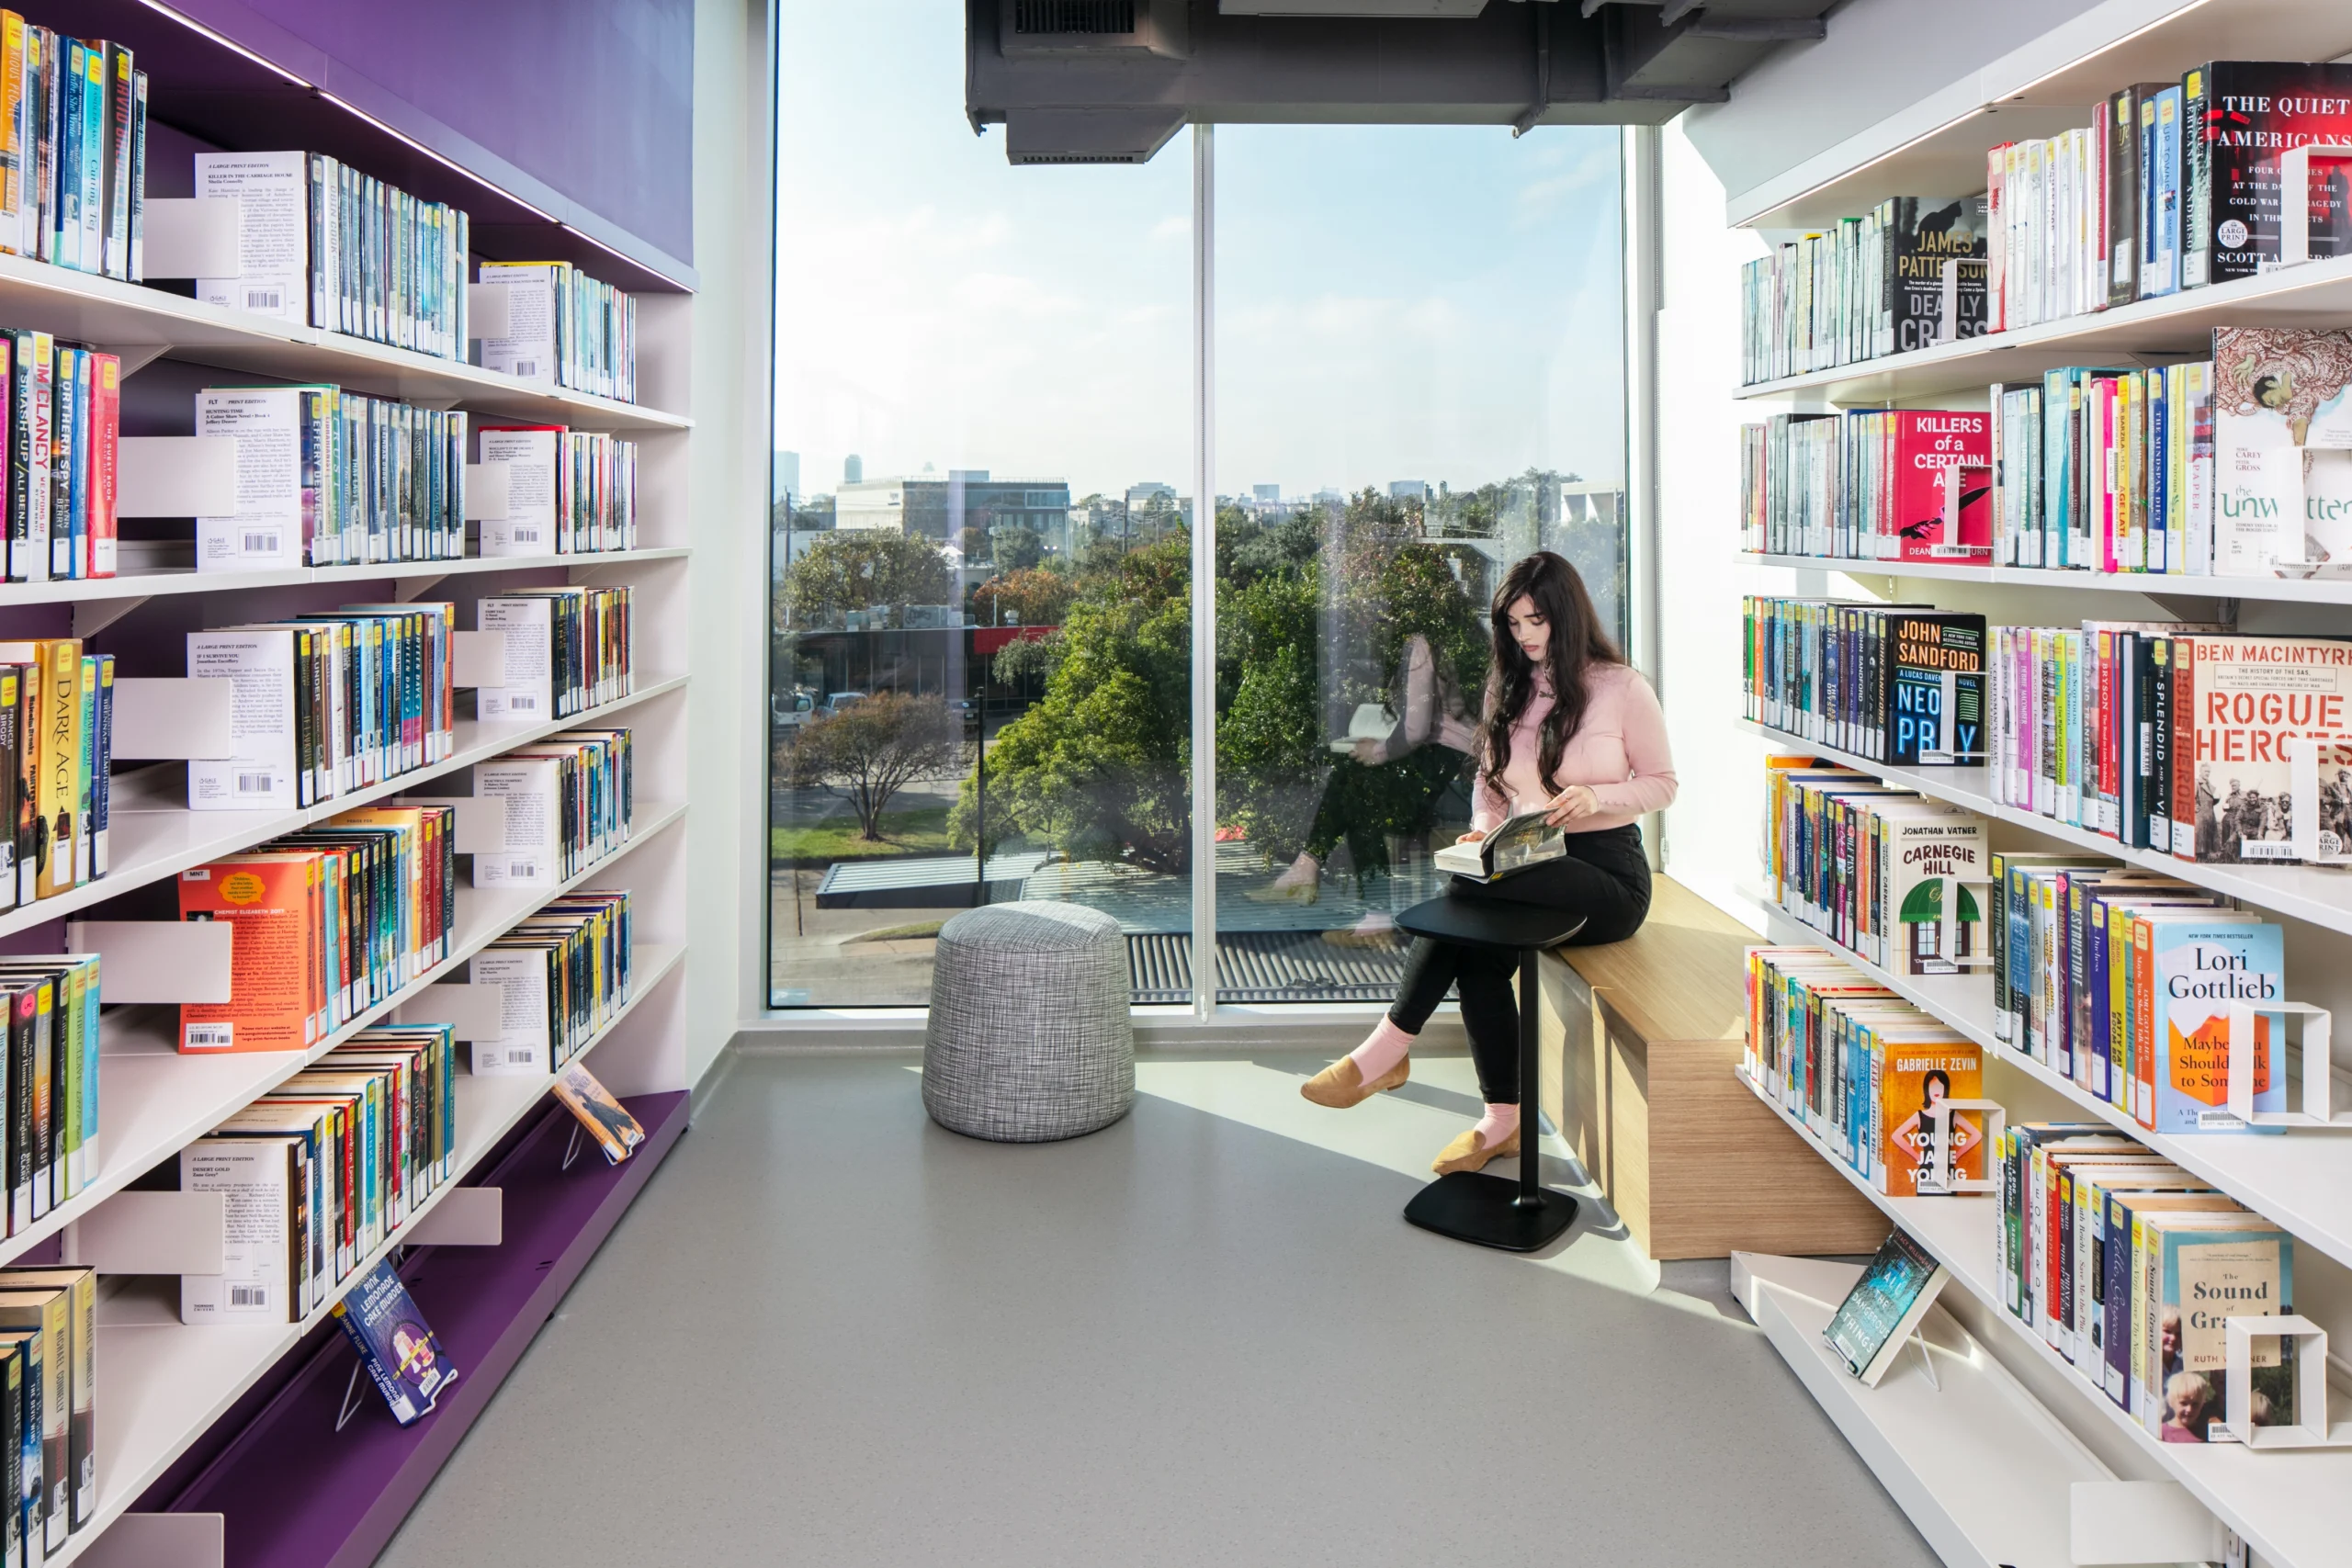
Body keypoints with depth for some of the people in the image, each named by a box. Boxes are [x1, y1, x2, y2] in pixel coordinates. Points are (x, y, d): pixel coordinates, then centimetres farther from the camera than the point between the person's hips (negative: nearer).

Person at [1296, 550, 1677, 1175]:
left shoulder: (1622, 687, -2)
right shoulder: (1510, 688, 14)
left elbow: (1662, 783, 2)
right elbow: (1489, 780, 18)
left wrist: (1596, 797, -16)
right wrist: (1484, 830, -3)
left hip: (1609, 875, -5)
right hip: (1531, 870, 5)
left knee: (1474, 891, -32)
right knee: (1478, 954, -28)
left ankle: (1387, 1049, -26)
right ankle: (1501, 1122, -16)